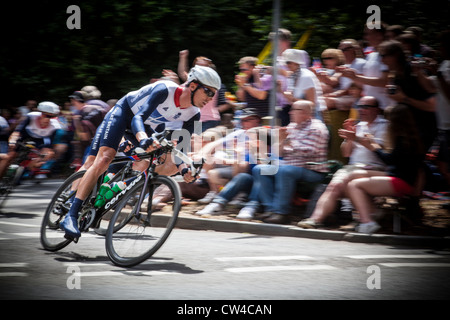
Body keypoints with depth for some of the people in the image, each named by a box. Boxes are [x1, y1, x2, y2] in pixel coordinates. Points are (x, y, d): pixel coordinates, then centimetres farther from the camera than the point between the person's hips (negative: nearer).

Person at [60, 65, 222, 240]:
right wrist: (143, 139, -63)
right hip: (125, 112, -7)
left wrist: (184, 169, -30)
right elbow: (138, 117, -42)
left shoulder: (193, 115, -15)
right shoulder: (165, 90, -33)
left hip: (148, 127, 7)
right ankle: (71, 216, -26)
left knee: (173, 165, -11)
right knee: (104, 158, -24)